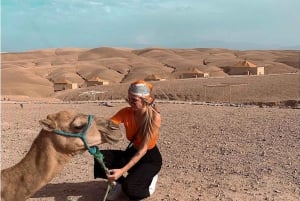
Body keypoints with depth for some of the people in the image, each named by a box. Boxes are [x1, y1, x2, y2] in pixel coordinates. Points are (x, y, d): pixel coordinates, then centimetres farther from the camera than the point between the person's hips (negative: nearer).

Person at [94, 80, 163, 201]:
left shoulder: (154, 117, -25)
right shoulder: (126, 112, -12)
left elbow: (143, 149, -29)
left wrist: (122, 170, -37)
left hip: (150, 157, -4)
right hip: (132, 152, 5)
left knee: (130, 190, -28)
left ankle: (149, 178, 5)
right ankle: (122, 181, 5)